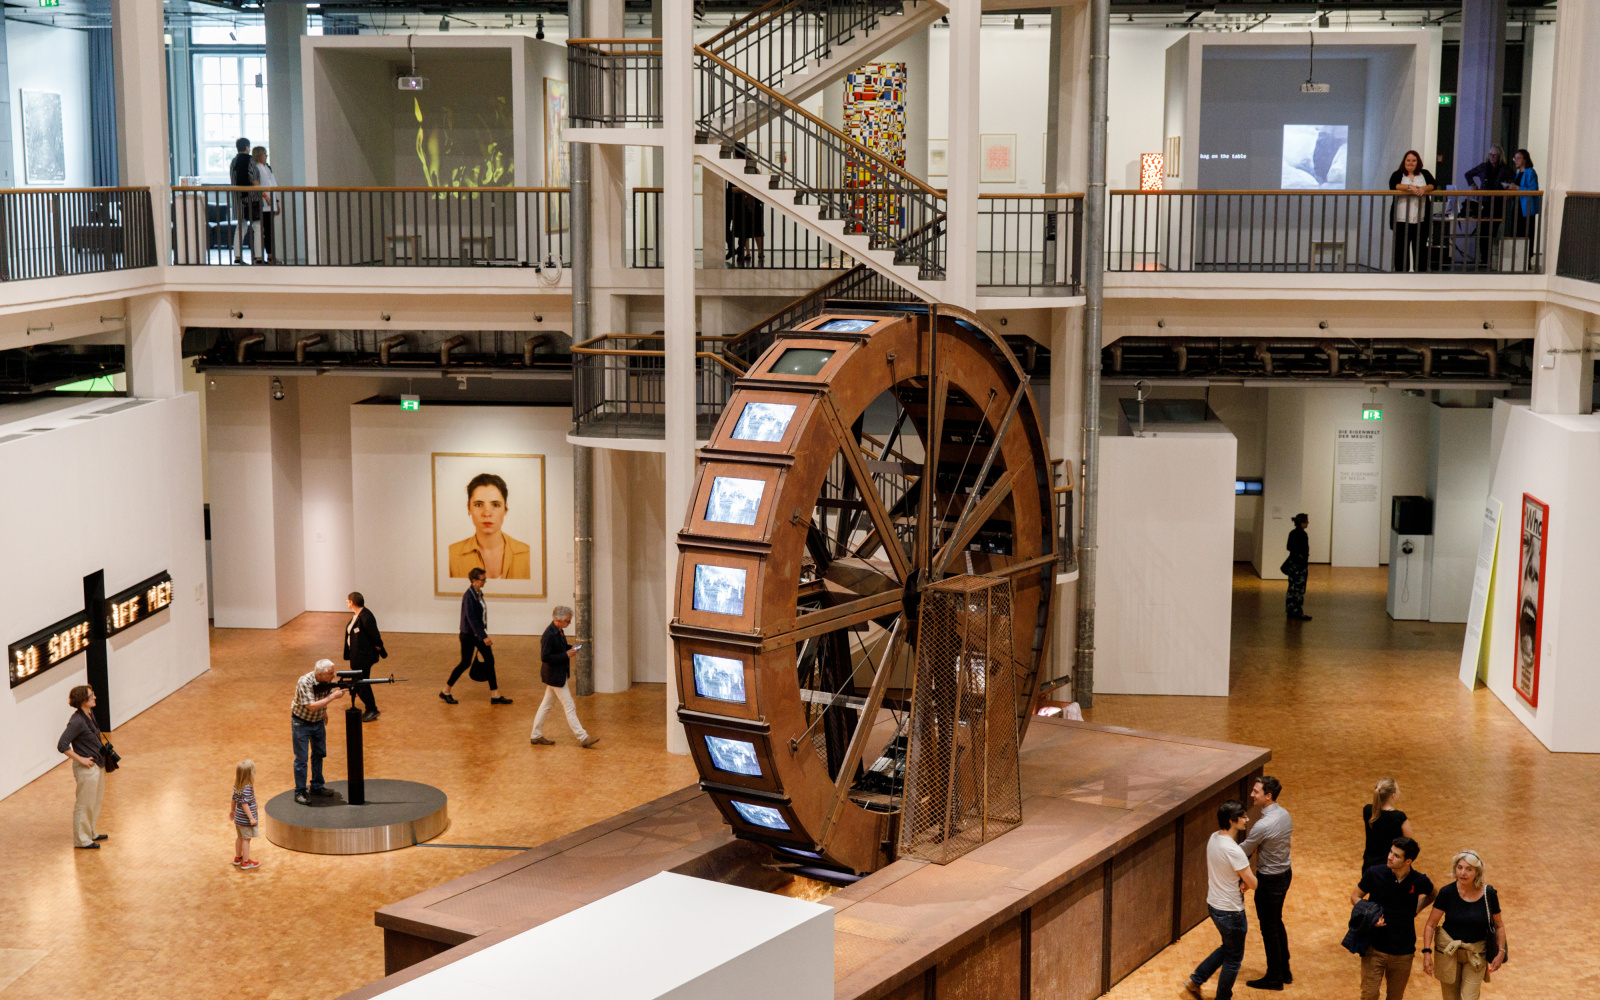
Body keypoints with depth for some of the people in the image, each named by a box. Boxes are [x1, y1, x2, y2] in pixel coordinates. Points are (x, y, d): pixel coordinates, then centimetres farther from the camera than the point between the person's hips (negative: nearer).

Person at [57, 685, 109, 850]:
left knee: (96, 802, 21)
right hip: (87, 768, -9)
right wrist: (80, 759, -21)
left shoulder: (90, 714, 5)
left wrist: (103, 750, 14)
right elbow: (62, 745, -26)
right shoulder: (77, 721, -23)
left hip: (98, 765, 9)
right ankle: (82, 840, 15)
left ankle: (91, 833, 36)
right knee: (85, 804, 3)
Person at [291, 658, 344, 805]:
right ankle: (300, 792, 8)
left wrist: (324, 711, 5)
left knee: (319, 754, 16)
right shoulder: (304, 682, -32)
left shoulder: (327, 680, -12)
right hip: (302, 722, -7)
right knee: (301, 758, -1)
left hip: (318, 721, 7)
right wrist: (332, 696, -35)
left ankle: (317, 786, 30)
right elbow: (312, 706, -35)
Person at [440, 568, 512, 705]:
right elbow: (471, 619, -24)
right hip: (469, 635, -8)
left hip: (479, 632, 8)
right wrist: (483, 637, -26)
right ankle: (445, 692, 19)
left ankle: (495, 696, 8)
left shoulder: (479, 593, 5)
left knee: (489, 660, 4)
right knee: (465, 663, 2)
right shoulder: (468, 596, -21)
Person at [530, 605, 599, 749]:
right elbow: (545, 657, -25)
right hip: (555, 676, -10)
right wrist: (566, 655, -24)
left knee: (546, 705, 17)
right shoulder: (549, 635, -25)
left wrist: (569, 648, 2)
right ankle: (582, 738, 4)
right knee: (569, 707, -3)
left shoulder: (558, 631, 4)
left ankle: (536, 736, 26)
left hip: (558, 675, 10)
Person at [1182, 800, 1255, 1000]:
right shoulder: (1233, 850, -30)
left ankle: (1195, 980, 32)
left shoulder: (1214, 838, -3)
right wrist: (1247, 883, 1)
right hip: (1231, 912, -9)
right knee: (1233, 958, 13)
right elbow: (1253, 884, -22)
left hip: (1214, 905, 9)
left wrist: (1242, 881, -7)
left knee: (1228, 948, 28)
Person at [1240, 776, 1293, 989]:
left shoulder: (1263, 825, -29)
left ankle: (1274, 978, 20)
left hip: (1269, 881, -9)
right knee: (1277, 923, 23)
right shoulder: (1284, 814, -2)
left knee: (1269, 928, 7)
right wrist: (1258, 847, -2)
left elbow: (1243, 851, -16)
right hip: (1285, 873, 9)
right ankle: (1284, 971, 34)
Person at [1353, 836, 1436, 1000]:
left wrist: (1414, 910, 1)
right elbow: (1355, 897, 2)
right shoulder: (1374, 873, -12)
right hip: (1374, 949, -1)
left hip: (1403, 953, 1)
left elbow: (1432, 895, 16)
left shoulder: (1419, 881, -9)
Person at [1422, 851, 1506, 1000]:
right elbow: (1430, 925, -8)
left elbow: (1499, 925, 5)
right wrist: (1426, 952, -17)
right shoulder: (1447, 892, -11)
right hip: (1448, 952, 0)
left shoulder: (1489, 894, -9)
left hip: (1476, 955, 0)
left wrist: (1501, 952, -5)